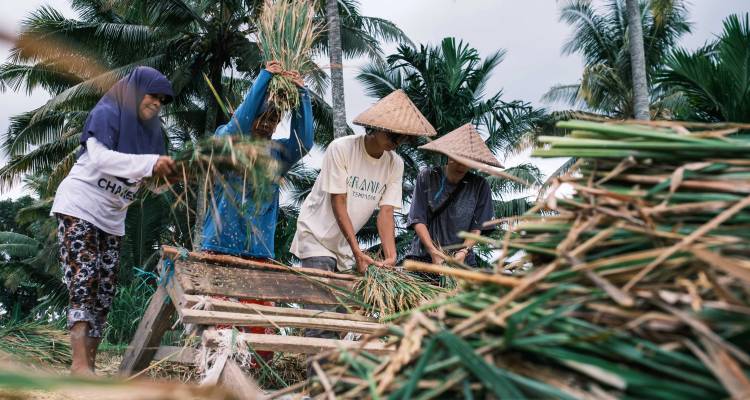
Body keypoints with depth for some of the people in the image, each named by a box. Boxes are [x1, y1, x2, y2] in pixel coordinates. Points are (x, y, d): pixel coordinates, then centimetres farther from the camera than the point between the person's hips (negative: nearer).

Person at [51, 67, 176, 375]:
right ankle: (79, 363, -23)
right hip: (79, 207, -7)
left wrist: (172, 171, -8)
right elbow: (100, 157, -24)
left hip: (112, 218, 7)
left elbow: (154, 177, 13)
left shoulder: (150, 130, 13)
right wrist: (149, 163, -32)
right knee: (84, 281, -18)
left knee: (104, 291, 1)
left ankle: (89, 366, 2)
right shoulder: (106, 113, -8)